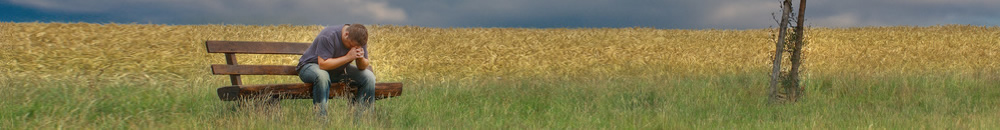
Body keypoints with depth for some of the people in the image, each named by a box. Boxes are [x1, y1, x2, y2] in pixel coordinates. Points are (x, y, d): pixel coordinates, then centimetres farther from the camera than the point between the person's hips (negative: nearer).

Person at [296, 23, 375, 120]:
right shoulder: (328, 36, -29)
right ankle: (321, 117, -33)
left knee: (369, 77, -14)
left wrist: (361, 59, -28)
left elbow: (363, 67, -4)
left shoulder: (358, 40, -10)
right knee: (322, 76, -42)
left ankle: (358, 117, -8)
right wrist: (348, 57, -36)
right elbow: (323, 64, -34)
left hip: (339, 70, 6)